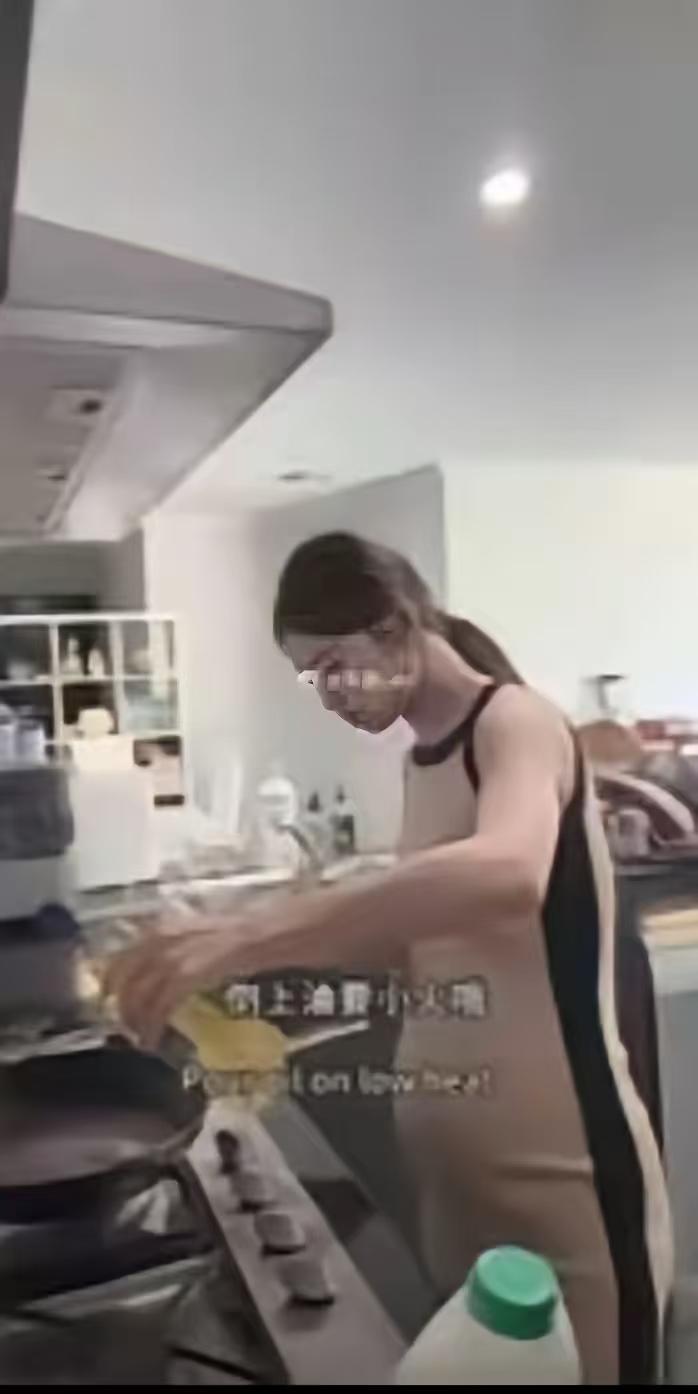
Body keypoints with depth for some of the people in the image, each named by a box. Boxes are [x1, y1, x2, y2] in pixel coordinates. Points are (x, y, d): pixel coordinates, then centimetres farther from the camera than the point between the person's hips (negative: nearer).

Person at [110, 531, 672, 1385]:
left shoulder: (515, 722, -16)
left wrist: (249, 938, -40)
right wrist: (295, 947, -1)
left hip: (561, 1169, -7)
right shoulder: (421, 762, 8)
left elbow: (505, 874, -38)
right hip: (452, 1157, 7)